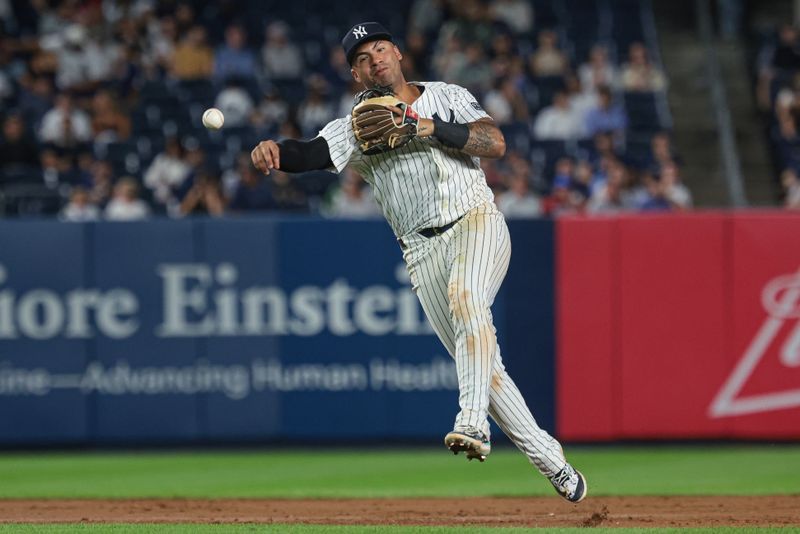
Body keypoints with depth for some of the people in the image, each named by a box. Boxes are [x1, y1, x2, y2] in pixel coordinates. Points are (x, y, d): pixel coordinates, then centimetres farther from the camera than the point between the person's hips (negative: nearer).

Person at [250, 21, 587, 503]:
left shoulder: (447, 98, 7)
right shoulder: (357, 128, 8)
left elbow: (495, 143, -7)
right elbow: (312, 153, -11)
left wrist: (432, 129, -18)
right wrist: (274, 151, -33)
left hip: (476, 223, -3)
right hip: (423, 250, 3)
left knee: (466, 297, -35)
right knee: (482, 366, 2)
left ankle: (473, 424, -45)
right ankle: (552, 462, 12)